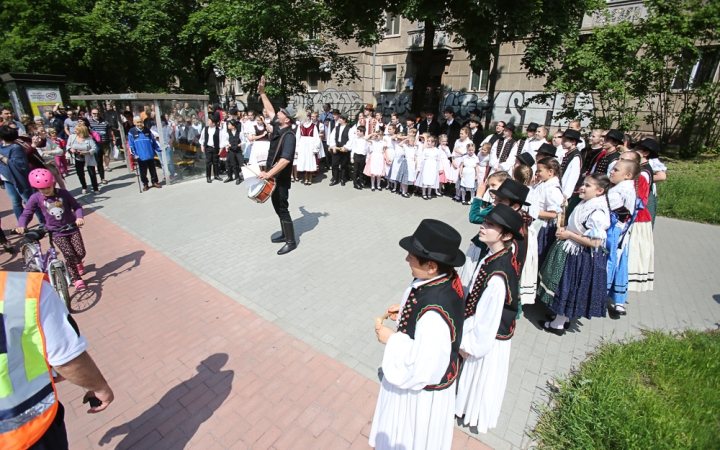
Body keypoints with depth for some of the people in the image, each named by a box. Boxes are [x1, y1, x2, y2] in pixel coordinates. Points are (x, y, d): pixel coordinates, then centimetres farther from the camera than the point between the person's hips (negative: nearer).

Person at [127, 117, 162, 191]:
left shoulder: (147, 131, 5)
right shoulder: (131, 132, -2)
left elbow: (153, 141, 10)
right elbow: (131, 145, -2)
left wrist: (159, 149, 0)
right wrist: (134, 154, -10)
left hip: (150, 155, 2)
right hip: (140, 157, -2)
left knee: (153, 170, 10)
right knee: (143, 172, 7)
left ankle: (154, 182, 24)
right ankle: (145, 184, 19)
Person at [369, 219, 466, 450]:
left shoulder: (433, 318, -44)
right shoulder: (449, 277, -19)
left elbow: (420, 372, -32)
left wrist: (391, 339, -23)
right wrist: (406, 310, -7)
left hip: (422, 388, -8)